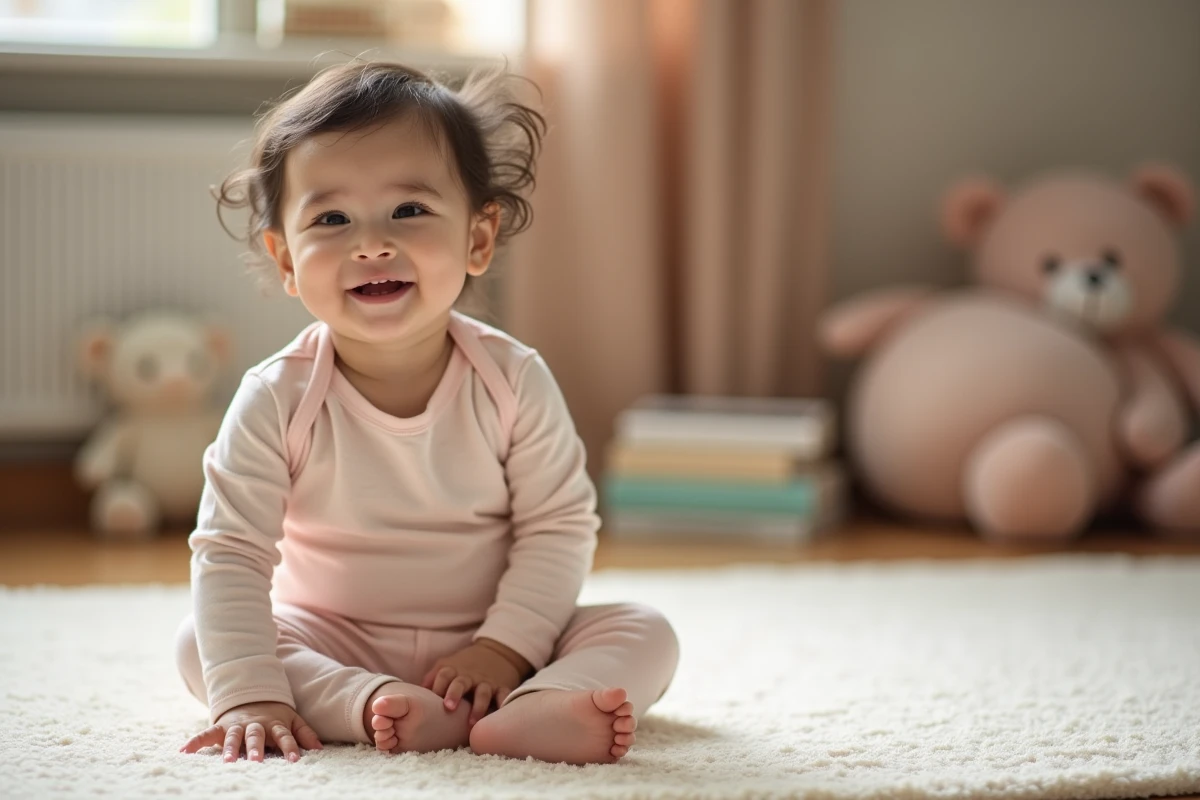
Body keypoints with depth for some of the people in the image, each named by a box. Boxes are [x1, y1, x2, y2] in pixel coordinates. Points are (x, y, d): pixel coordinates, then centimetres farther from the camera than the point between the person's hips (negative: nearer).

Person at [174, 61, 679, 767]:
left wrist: (505, 648, -20)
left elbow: (559, 529, -8)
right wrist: (247, 695, -28)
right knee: (196, 642, -22)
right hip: (331, 645, 0)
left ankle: (528, 712, -46)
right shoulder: (278, 399, -14)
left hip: (486, 645, 1)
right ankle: (366, 705, -39)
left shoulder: (514, 380, -11)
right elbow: (230, 554, -16)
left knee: (646, 635, -19)